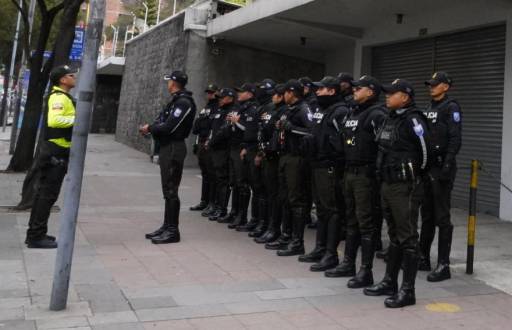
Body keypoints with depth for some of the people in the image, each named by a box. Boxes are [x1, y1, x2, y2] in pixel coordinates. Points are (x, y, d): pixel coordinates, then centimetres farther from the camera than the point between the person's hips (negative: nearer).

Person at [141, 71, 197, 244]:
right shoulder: (176, 100, 17)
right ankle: (167, 226, 23)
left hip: (173, 148, -10)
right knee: (168, 189, 14)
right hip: (168, 147, 10)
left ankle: (173, 230, 0)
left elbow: (169, 127, -22)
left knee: (170, 190, -6)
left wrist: (150, 128, -9)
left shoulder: (183, 102, -15)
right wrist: (151, 128, 0)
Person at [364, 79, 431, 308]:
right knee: (394, 236, 17)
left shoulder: (413, 120, -14)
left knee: (407, 238, -2)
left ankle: (408, 291, 6)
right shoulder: (390, 119, 13)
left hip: (405, 187, -9)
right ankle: (389, 282, 28)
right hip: (387, 184, 9)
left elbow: (426, 149, -15)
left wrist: (416, 172, -2)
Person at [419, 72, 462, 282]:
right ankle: (423, 258, 24)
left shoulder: (451, 107, -7)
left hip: (441, 168, -8)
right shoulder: (429, 109, 17)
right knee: (427, 215, 14)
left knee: (442, 218, -4)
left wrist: (447, 165, -22)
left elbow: (455, 139, -15)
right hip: (426, 167, 8)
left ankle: (443, 266, 1)